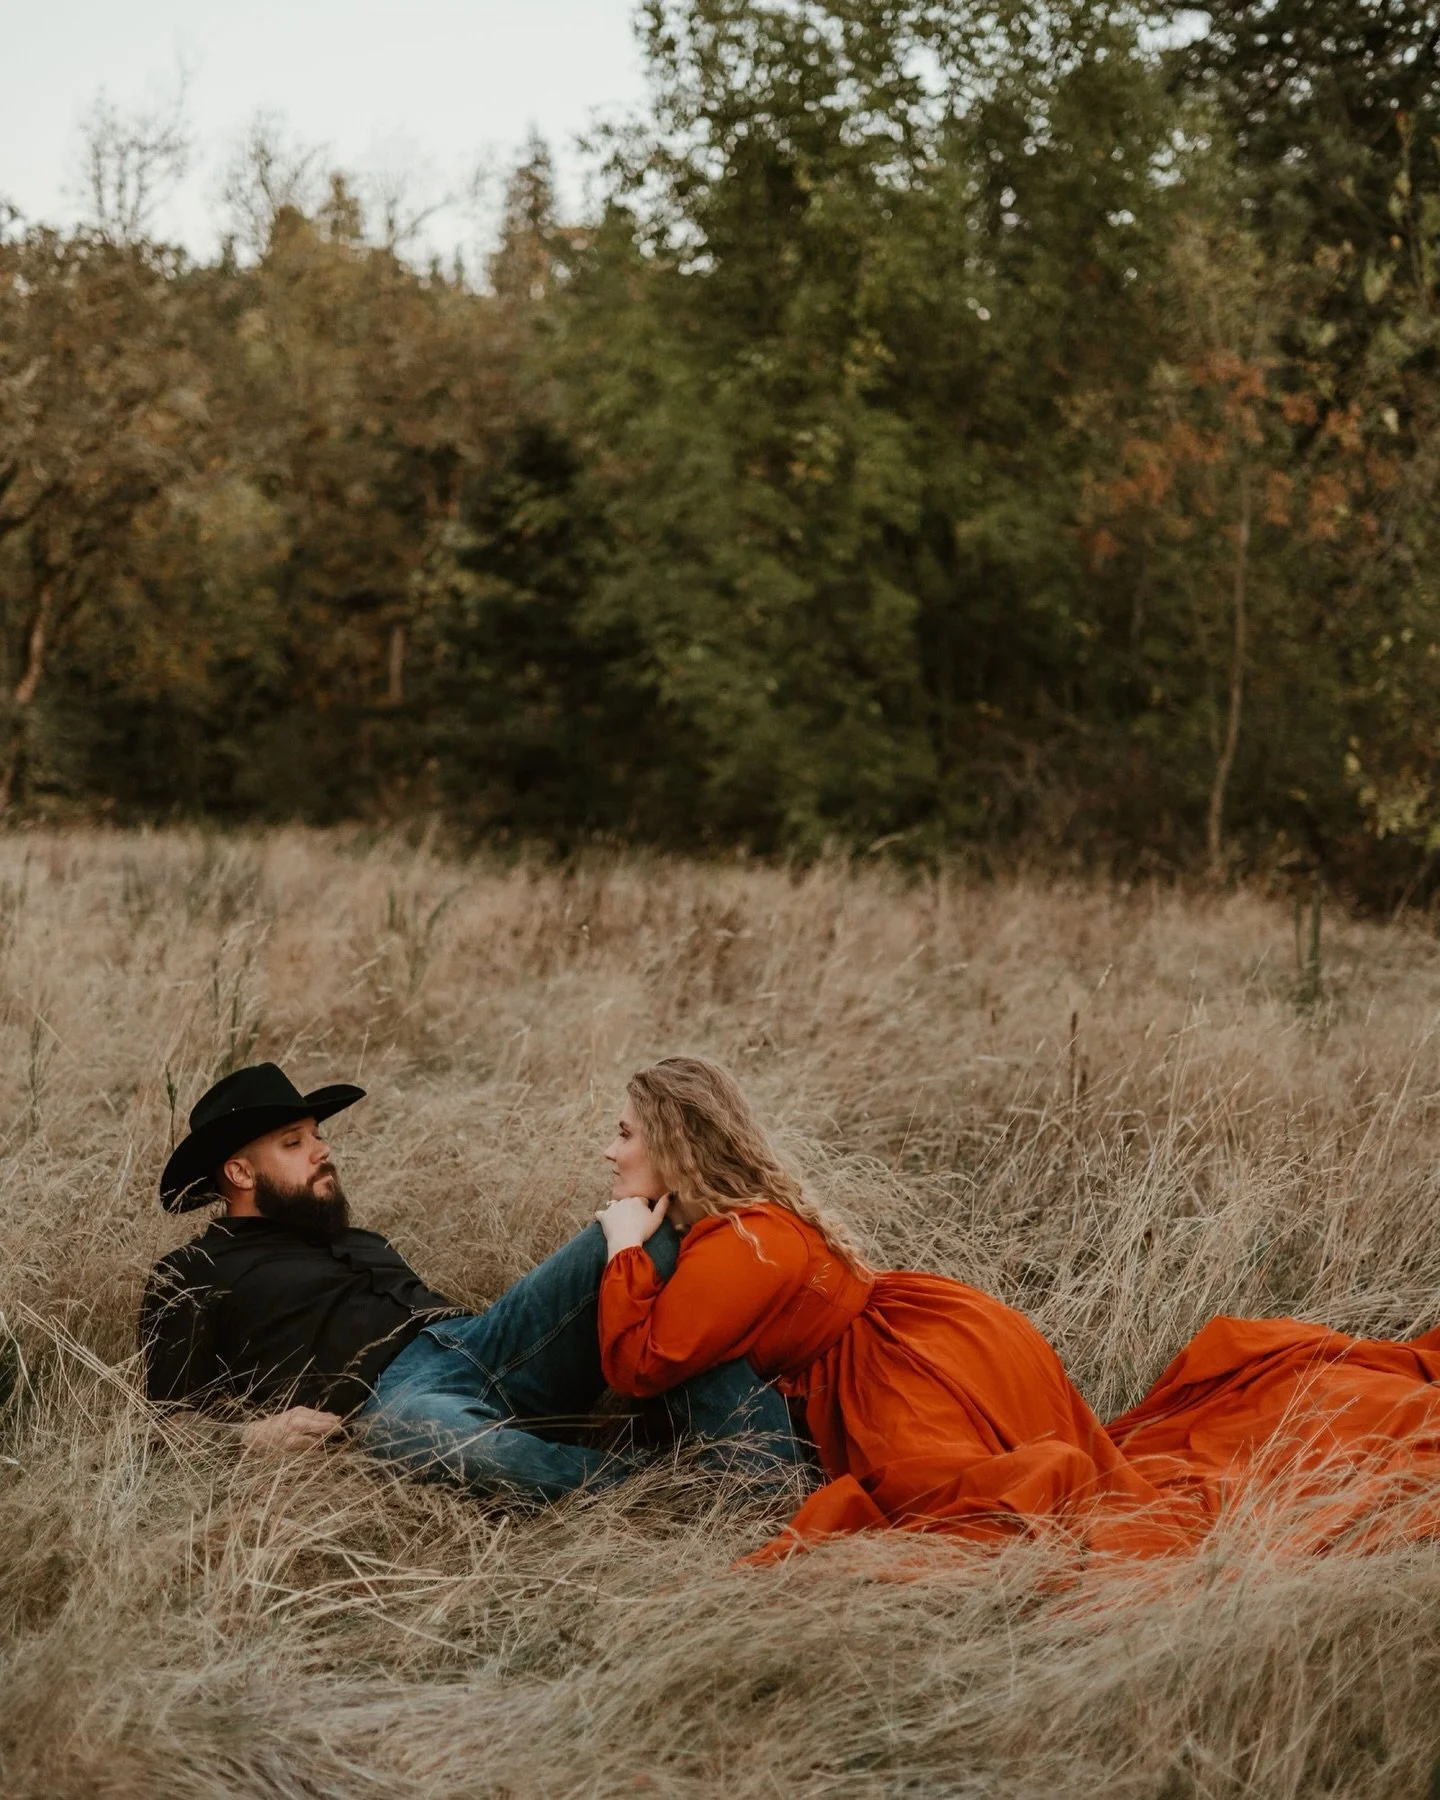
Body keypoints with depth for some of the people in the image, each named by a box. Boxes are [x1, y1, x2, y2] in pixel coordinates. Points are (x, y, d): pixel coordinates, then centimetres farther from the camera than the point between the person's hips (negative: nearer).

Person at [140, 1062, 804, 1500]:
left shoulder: (356, 1241, 35)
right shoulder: (190, 1277, 15)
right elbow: (171, 1412, 6)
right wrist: (252, 1429, -15)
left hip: (479, 1342, 7)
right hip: (393, 1394, -7)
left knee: (633, 1239, -16)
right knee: (432, 1432, -45)